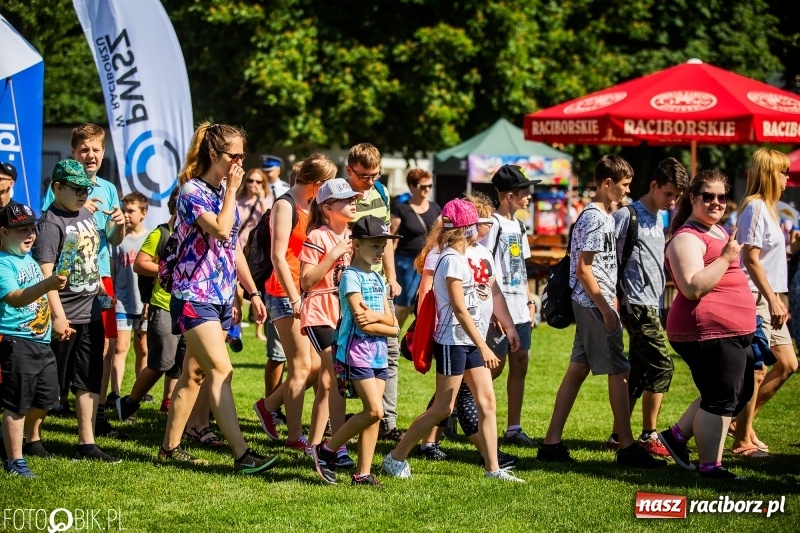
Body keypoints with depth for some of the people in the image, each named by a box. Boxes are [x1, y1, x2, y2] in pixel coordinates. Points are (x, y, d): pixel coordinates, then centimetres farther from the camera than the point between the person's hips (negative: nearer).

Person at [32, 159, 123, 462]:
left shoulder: (87, 214, 10)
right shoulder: (50, 223, -14)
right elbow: (45, 273, -20)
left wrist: (117, 226, 11)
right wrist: (58, 317, -25)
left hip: (91, 314, 8)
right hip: (65, 319, -7)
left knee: (90, 382, 9)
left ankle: (86, 443, 14)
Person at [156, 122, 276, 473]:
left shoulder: (225, 191, 13)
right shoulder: (192, 191, -11)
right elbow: (221, 230, -26)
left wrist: (252, 292, 16)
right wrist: (232, 190, -15)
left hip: (221, 297, 8)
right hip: (195, 296, -8)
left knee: (194, 374, 10)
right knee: (222, 371, -15)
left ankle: (170, 447, 16)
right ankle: (241, 454, -20)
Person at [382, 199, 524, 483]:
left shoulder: (457, 258, 14)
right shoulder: (452, 260, -16)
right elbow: (459, 309, -20)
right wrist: (484, 347, -21)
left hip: (468, 341, 9)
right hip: (452, 342, -9)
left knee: (487, 401, 4)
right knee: (443, 408, -4)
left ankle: (493, 468, 5)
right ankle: (396, 457, 5)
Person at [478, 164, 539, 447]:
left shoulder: (518, 225, 14)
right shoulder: (494, 224, -12)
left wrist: (530, 301, 16)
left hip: (519, 309, 8)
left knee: (520, 365, 7)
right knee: (495, 366, -5)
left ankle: (514, 428, 12)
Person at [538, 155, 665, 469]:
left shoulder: (604, 215, 15)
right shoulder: (594, 218, -16)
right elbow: (583, 270, -19)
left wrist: (607, 304, 19)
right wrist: (605, 310, -19)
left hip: (591, 305, 10)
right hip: (594, 304, -10)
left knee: (577, 369, 10)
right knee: (619, 371, -5)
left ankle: (552, 443, 12)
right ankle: (627, 448, -2)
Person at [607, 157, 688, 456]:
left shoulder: (659, 218, 16)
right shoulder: (627, 216, -10)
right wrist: (613, 299, -17)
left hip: (652, 305, 9)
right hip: (637, 304, -9)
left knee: (638, 372, 10)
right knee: (661, 366, -10)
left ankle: (618, 436, 16)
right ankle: (649, 436, -3)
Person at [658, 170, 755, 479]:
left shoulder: (719, 231, 18)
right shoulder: (687, 238, -14)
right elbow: (693, 288, -26)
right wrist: (726, 258, -23)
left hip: (734, 333, 11)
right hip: (708, 332, -11)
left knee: (739, 393, 19)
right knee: (720, 399, -5)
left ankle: (677, 435, 27)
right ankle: (710, 467, 6)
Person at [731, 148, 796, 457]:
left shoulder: (767, 208, 16)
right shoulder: (755, 207, -14)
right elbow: (751, 259, -19)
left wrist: (777, 299, 16)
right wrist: (772, 299, -20)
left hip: (769, 299, 10)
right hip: (756, 299, -10)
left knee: (787, 364, 10)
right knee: (757, 371, -5)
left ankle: (742, 421, 18)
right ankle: (742, 440, 3)